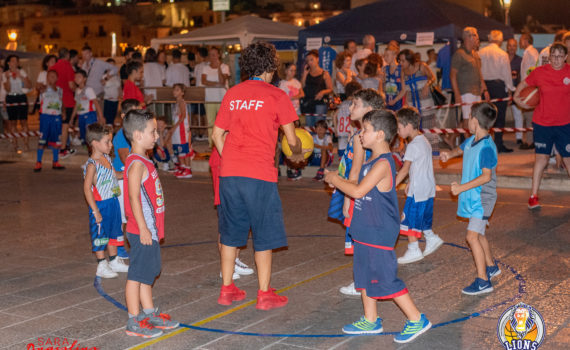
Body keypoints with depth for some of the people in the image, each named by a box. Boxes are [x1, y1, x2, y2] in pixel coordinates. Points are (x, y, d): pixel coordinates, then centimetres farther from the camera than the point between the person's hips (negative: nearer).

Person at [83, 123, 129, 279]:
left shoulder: (107, 158, 5)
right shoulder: (92, 165, -20)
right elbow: (87, 188, -22)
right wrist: (95, 210, -23)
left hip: (113, 203, 9)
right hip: (100, 205, -9)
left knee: (113, 232, 19)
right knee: (100, 236, 3)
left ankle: (114, 262, 33)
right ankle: (101, 266, 15)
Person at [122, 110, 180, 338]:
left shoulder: (143, 162, 15)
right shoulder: (137, 164, -17)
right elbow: (134, 197, -22)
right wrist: (143, 228, -24)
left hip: (150, 230, 10)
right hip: (142, 231, -10)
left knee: (149, 272, 18)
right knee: (137, 274, -3)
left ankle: (149, 314, 30)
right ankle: (134, 322, 5)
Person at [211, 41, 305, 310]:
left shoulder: (232, 94, 11)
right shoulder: (276, 96, -3)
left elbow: (217, 134, 13)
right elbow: (292, 139, 1)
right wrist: (297, 154, 22)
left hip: (229, 172, 5)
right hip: (259, 175, -5)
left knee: (231, 232, 15)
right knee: (264, 235, 7)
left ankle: (226, 289, 22)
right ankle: (264, 295, 12)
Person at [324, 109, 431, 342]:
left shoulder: (383, 164, -20)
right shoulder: (371, 162, 12)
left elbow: (358, 191, -24)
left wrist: (336, 181, -11)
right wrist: (338, 181, 7)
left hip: (379, 234, -10)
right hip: (366, 231, 10)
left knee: (386, 279, -5)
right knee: (364, 276, 15)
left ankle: (417, 320, 6)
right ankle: (370, 321, 27)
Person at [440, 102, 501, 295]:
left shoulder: (486, 147, -22)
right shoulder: (471, 141, 6)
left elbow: (486, 176, -25)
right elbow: (461, 149, 28)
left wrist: (462, 187, -25)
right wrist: (450, 154, 6)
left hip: (482, 198, -10)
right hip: (473, 197, 10)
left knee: (472, 236, -13)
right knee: (478, 234, 22)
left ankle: (483, 281, -10)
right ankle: (491, 266, 42)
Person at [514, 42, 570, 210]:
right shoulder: (540, 72, -3)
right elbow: (523, 84, 12)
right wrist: (517, 97, -2)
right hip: (542, 123, -1)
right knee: (541, 158, -1)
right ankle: (534, 196, 8)